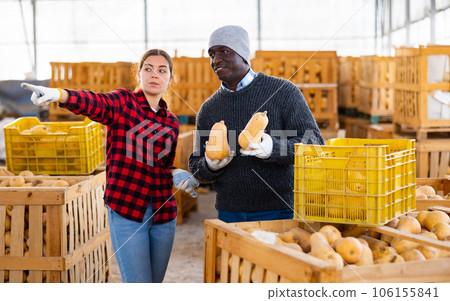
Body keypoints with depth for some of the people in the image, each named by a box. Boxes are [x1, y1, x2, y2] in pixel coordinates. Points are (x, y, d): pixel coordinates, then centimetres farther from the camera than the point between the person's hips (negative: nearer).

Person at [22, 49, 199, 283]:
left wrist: (176, 175, -4)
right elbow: (93, 102, -25)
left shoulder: (171, 123, 12)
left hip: (163, 214, 5)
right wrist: (58, 94, -47)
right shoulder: (123, 103, -3)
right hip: (126, 212, -5)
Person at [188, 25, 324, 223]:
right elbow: (196, 168, 12)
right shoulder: (208, 109, 8)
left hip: (279, 211, -3)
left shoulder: (283, 91, -3)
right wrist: (210, 165, -13)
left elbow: (314, 144, -8)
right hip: (229, 214, 3)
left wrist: (273, 149, -26)